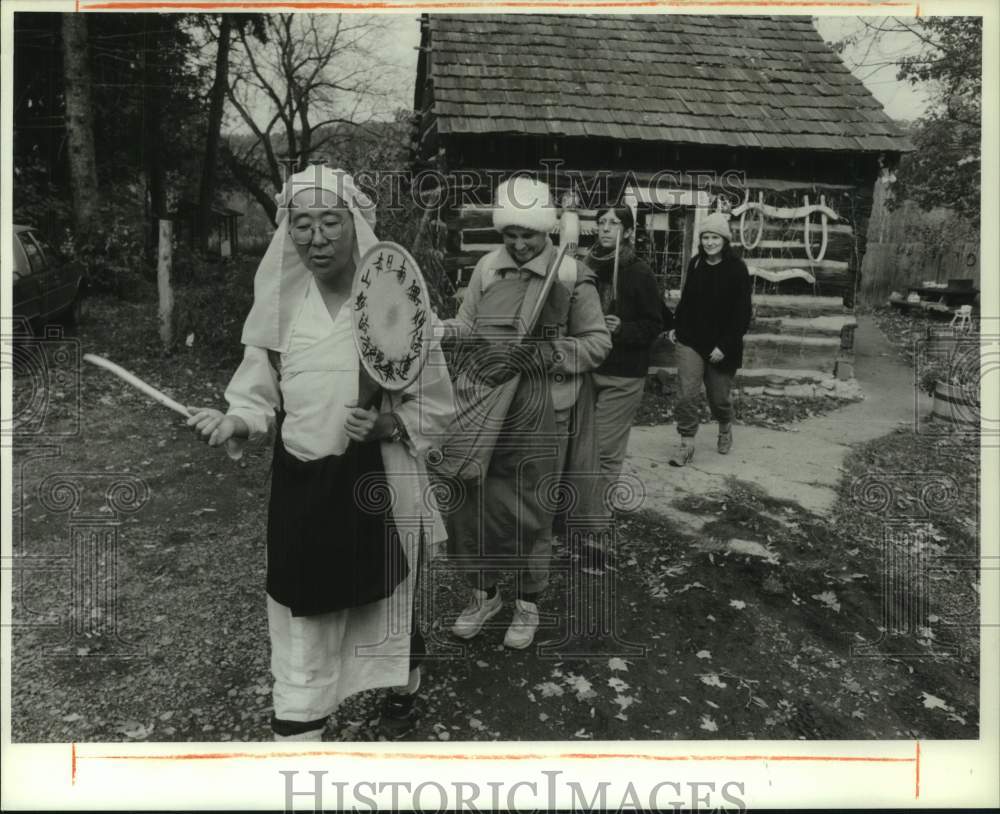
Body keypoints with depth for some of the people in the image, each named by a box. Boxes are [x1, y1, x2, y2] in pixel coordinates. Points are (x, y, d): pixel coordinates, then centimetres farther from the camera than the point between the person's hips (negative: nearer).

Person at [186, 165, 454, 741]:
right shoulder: (279, 306, -2)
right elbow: (261, 398, 4)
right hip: (302, 486, 2)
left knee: (391, 599, 19)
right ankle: (298, 728, 27)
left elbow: (436, 407, -4)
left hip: (381, 483, -2)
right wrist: (236, 424, -18)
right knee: (302, 613, 8)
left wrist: (385, 424, -22)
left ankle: (404, 693, 48)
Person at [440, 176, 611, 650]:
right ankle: (483, 594, 32)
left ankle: (528, 605, 30)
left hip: (540, 413, -3)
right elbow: (468, 327, 9)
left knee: (530, 511, 7)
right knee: (470, 501, 8)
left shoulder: (571, 276, -6)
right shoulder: (486, 268, 5)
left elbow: (597, 342, -4)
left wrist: (539, 354, -17)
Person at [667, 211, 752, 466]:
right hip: (690, 340, 3)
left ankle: (725, 428, 40)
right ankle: (686, 443, 3)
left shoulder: (737, 269, -9)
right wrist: (676, 327, 6)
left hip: (721, 346, -3)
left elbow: (742, 312, -12)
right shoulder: (695, 264, 4)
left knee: (719, 397, 10)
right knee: (687, 394, -7)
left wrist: (725, 345, -17)